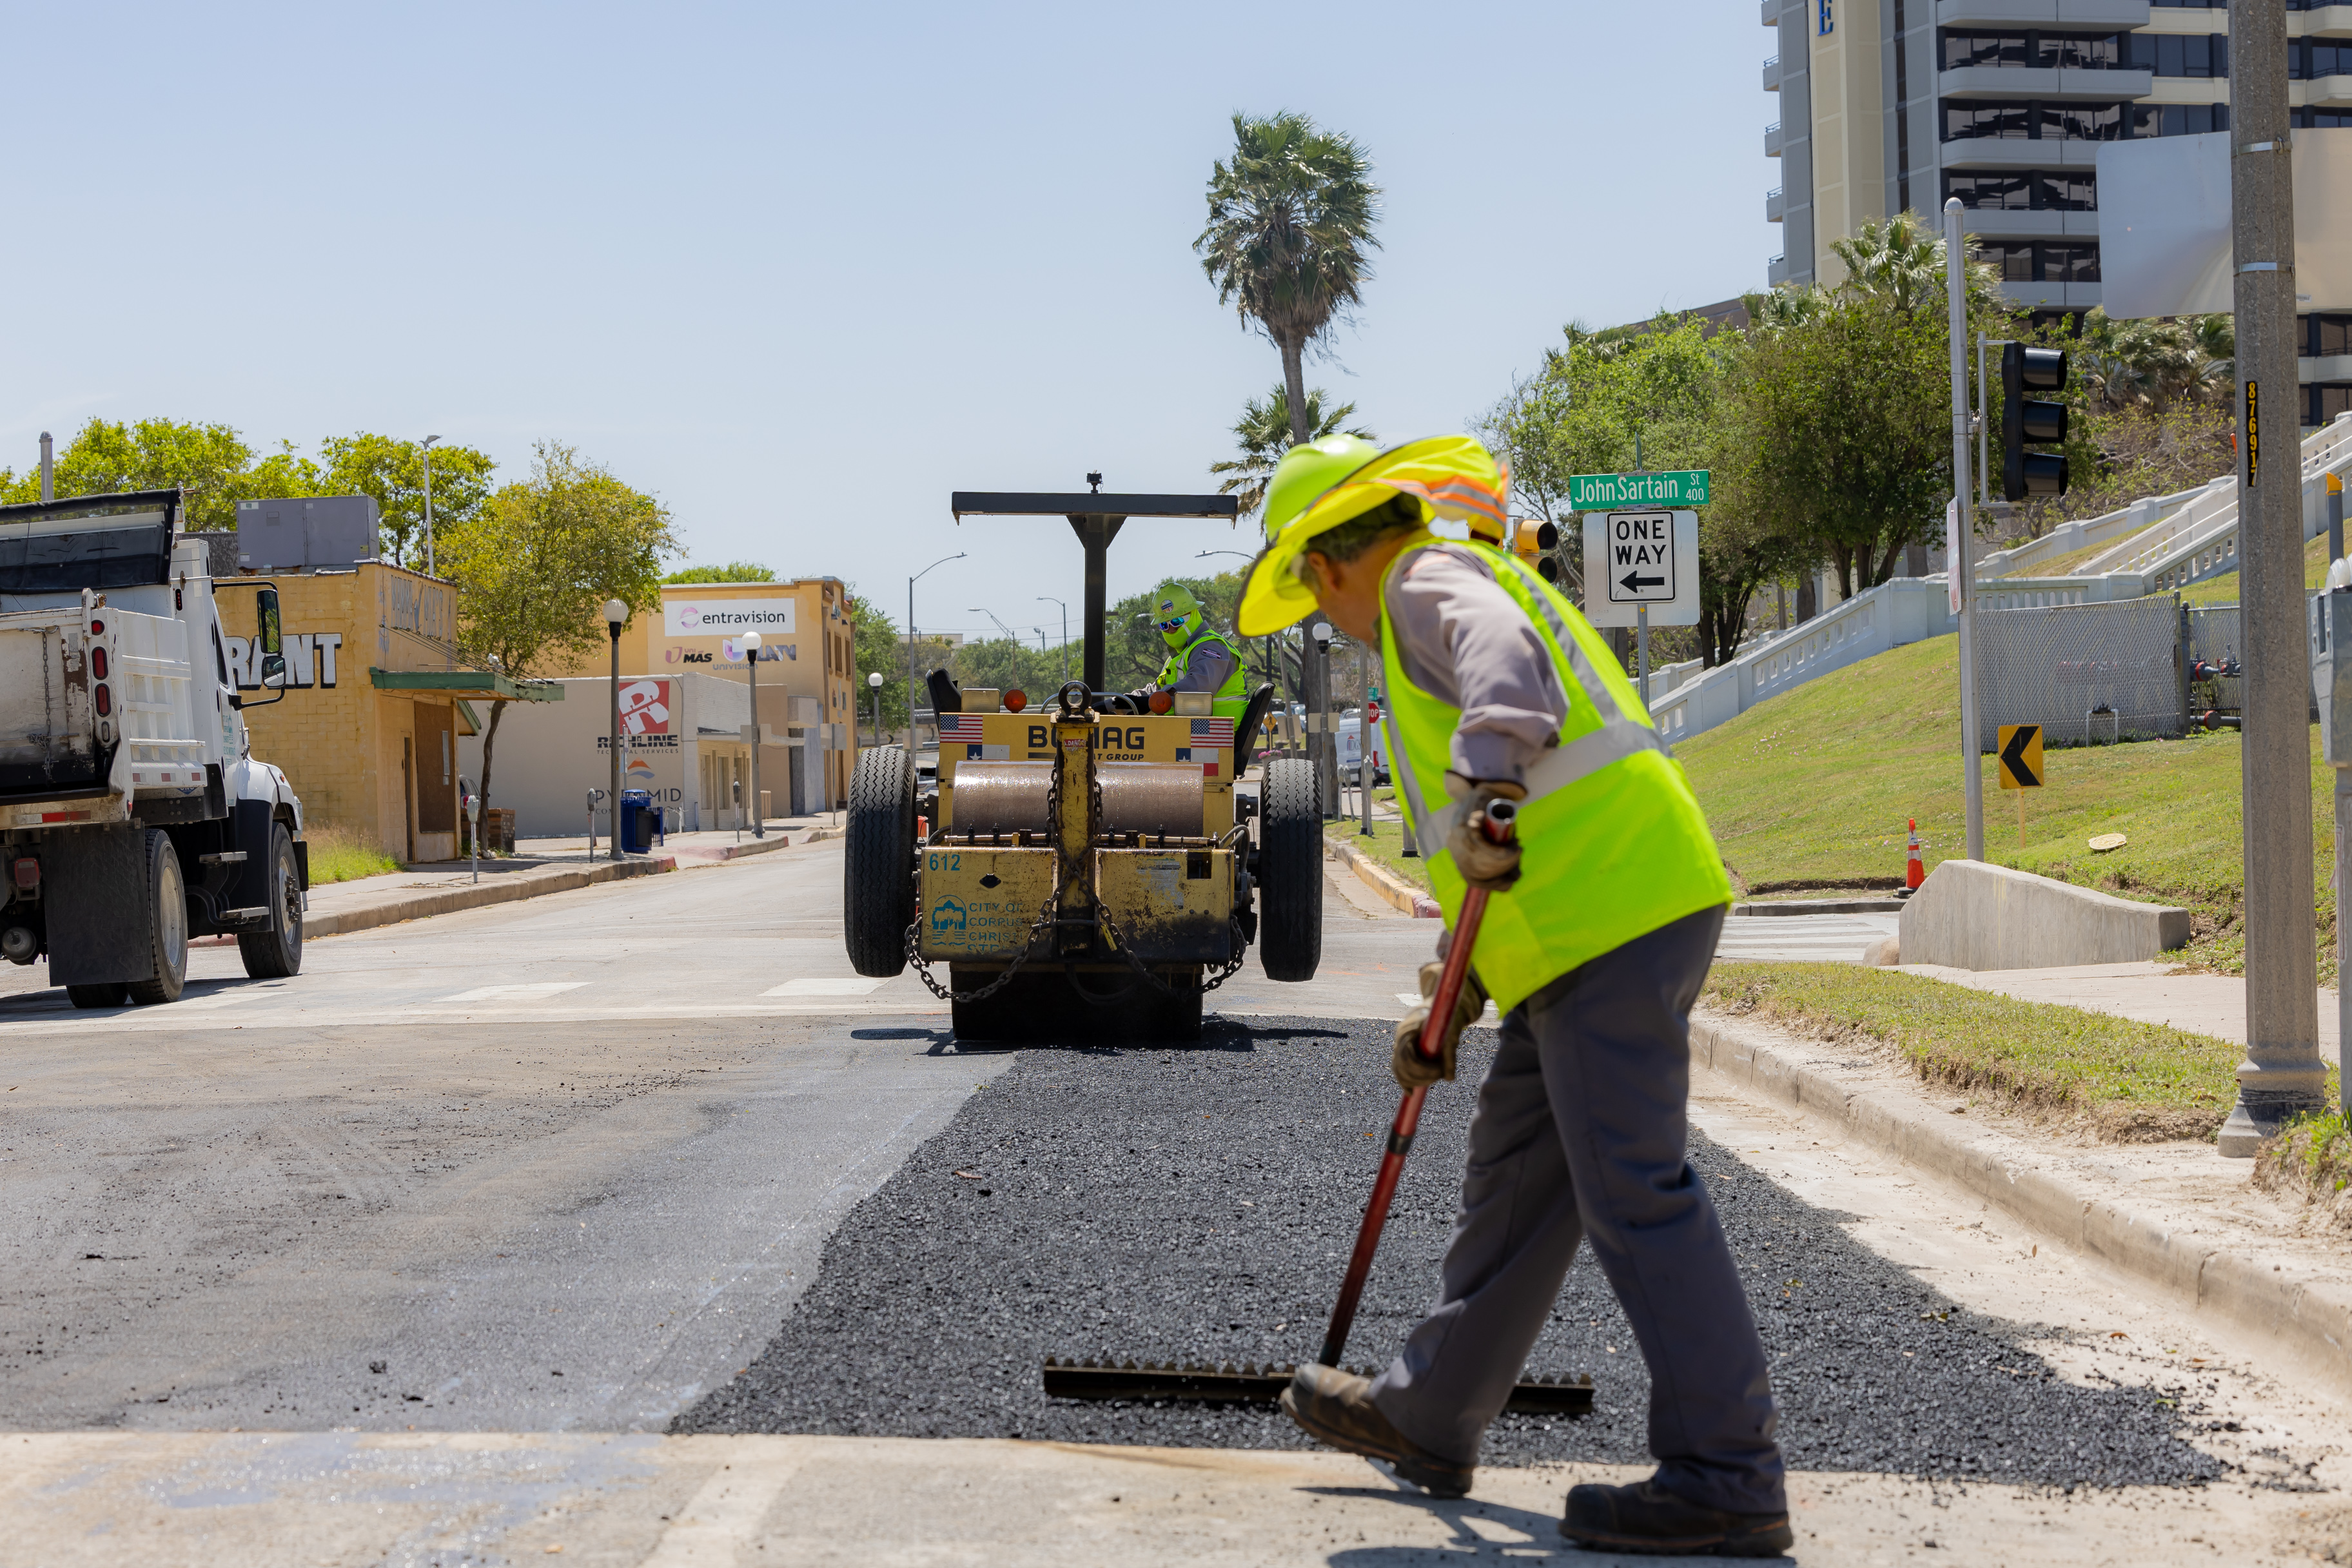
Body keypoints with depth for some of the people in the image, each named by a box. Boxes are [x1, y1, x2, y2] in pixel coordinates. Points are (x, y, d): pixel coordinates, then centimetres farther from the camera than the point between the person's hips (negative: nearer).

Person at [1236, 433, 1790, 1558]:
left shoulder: (1431, 582, 0)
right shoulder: (1482, 586, 30)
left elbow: (1504, 658, -27)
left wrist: (1484, 786, -42)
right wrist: (1455, 1001, 29)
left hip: (1609, 917, -10)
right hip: (1618, 910, 10)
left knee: (1634, 1195, -10)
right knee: (1514, 1168, 18)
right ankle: (1432, 1418, 30)